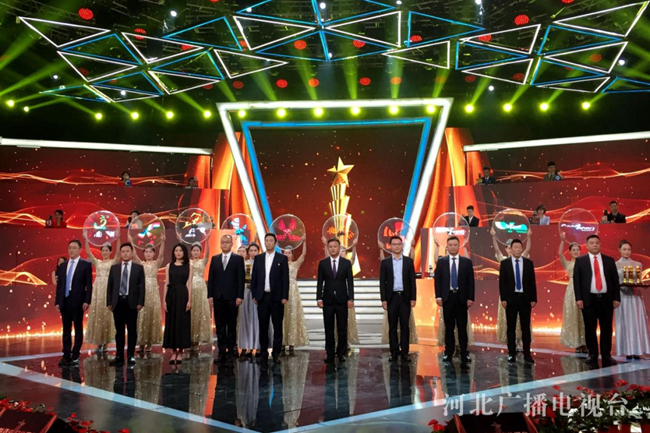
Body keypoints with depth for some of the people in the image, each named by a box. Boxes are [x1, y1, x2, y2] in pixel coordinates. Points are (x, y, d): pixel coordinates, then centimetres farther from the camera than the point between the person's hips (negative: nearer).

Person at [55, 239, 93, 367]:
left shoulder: (86, 264, -3)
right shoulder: (62, 265, 12)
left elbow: (89, 284, -7)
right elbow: (59, 284, 12)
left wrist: (87, 301, -15)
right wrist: (57, 301, 5)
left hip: (77, 301, -5)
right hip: (64, 301, 5)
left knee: (78, 329, 4)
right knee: (66, 330, 9)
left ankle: (75, 356, 11)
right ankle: (66, 356, 15)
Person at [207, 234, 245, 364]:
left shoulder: (238, 259, 1)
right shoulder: (214, 259, 10)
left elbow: (241, 279, -3)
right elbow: (210, 278, 8)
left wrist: (239, 296, -9)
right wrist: (210, 295, 0)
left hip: (232, 297, -2)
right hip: (218, 297, 3)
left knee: (231, 325, 6)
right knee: (220, 326, 4)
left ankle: (231, 350, 15)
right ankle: (222, 352, 9)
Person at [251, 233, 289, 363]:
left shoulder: (282, 258, 1)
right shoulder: (258, 258, 9)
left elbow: (286, 278, -2)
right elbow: (254, 278, 10)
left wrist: (285, 296, -8)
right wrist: (254, 295, 4)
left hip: (277, 297, -2)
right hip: (262, 296, 2)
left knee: (277, 326, 1)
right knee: (263, 325, 7)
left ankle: (276, 352, 9)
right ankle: (263, 352, 15)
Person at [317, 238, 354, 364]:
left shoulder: (346, 263, 2)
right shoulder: (322, 263, 3)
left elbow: (350, 282, 1)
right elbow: (320, 282, 3)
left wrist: (351, 298, -6)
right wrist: (319, 298, -4)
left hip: (342, 300, 0)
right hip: (328, 300, 1)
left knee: (342, 329, 4)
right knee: (329, 329, 5)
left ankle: (341, 353, 15)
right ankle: (330, 354, 14)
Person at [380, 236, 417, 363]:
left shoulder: (409, 261, 4)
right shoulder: (385, 262, 3)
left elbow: (412, 281, 3)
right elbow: (382, 282, 1)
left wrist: (413, 298, -4)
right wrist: (383, 299, -6)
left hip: (405, 297, 0)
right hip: (391, 297, 0)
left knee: (405, 326, 3)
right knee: (392, 327, 4)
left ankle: (404, 352, 10)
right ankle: (394, 352, 10)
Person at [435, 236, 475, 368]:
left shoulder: (467, 262, 4)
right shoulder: (441, 261, 5)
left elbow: (471, 281, 2)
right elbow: (437, 280, 3)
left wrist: (470, 298, -5)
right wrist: (438, 296, -6)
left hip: (461, 298, -1)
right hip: (447, 297, 1)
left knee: (462, 326, 1)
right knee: (449, 327, 7)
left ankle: (464, 354, 7)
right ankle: (449, 352, 15)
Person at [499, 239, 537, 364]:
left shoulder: (529, 263, 4)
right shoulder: (505, 263, 0)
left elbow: (532, 282, 4)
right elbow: (502, 282, -1)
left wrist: (534, 299, -1)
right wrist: (503, 299, -8)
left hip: (525, 298, 1)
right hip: (511, 298, -1)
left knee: (526, 327, 6)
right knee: (511, 327, 4)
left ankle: (527, 354, 12)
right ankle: (512, 354, 11)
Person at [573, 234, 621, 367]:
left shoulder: (609, 260, 9)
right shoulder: (580, 260, 3)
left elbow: (615, 280, 8)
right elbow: (576, 280, -1)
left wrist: (616, 298, 1)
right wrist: (579, 298, -9)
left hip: (606, 299, 2)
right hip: (589, 299, -2)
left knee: (607, 329, 5)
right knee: (590, 329, 4)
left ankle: (606, 355, 14)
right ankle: (592, 355, 15)